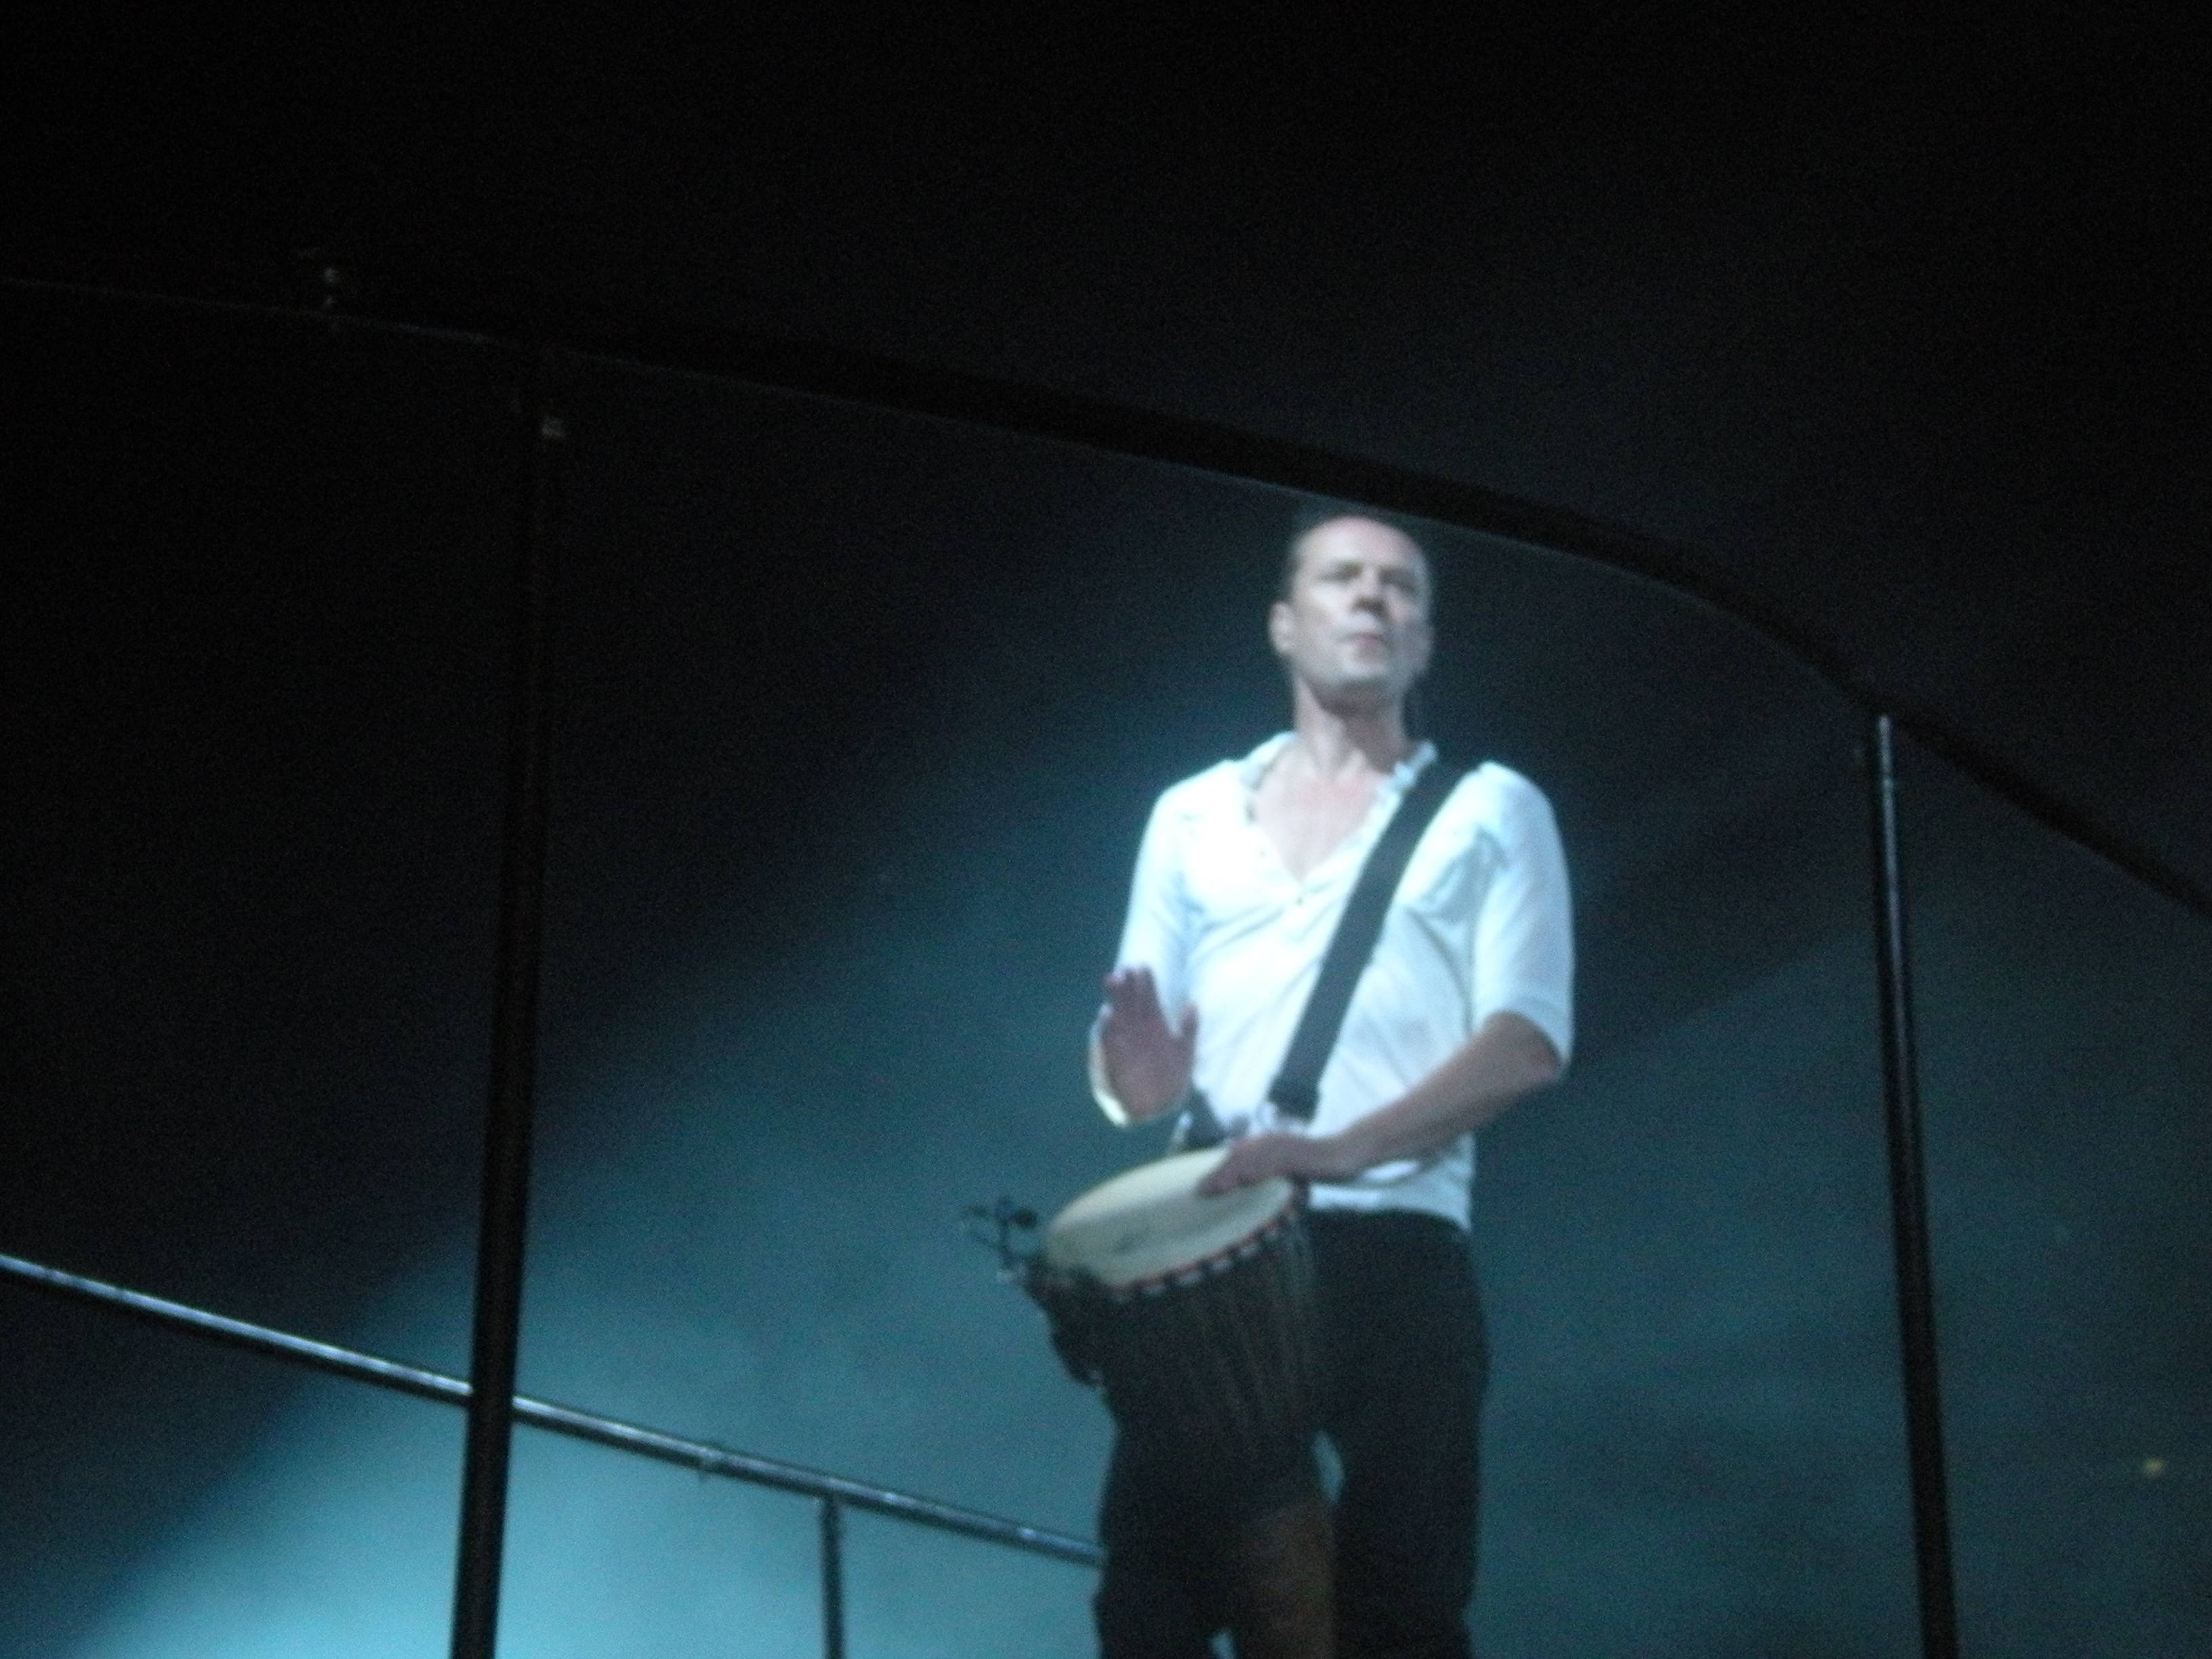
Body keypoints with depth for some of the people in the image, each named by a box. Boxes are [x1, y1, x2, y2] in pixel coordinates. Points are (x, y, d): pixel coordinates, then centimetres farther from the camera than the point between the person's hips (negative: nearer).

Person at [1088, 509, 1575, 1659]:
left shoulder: (1489, 811, 8)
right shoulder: (1192, 815, 17)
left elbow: (1529, 1042, -4)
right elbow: (1128, 1036, 17)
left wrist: (1346, 1146, -19)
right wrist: (1143, 1083, -9)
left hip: (1393, 1248, -2)